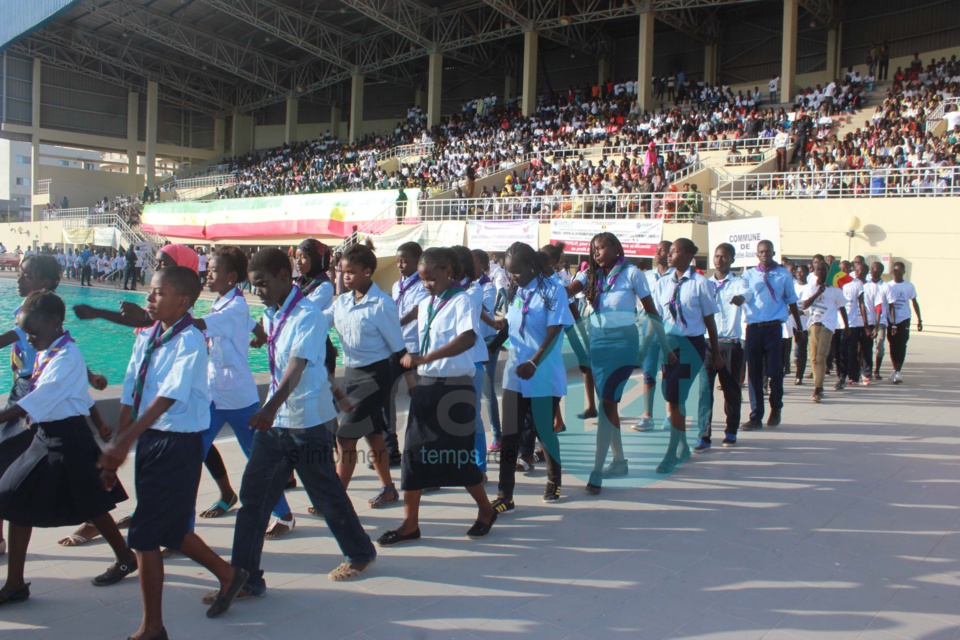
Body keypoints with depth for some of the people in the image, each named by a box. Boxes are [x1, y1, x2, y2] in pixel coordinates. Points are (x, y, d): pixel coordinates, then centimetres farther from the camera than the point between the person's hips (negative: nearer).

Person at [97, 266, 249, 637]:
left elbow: (168, 397, -27)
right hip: (149, 439, 8)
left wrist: (124, 442, -35)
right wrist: (115, 454, 6)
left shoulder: (189, 341, -17)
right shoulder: (146, 338, 5)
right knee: (168, 530, 19)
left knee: (144, 535, -3)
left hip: (178, 443, -8)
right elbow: (129, 398, 6)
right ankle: (228, 575, 42)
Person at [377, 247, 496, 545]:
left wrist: (425, 357, -34)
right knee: (414, 452, 4)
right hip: (426, 386, 7)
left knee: (460, 455, 1)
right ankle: (410, 523, 12)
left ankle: (486, 510, 25)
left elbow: (468, 338, -29)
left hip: (456, 387, -7)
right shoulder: (425, 305, 11)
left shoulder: (461, 301, -12)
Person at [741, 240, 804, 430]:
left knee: (774, 371, -1)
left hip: (773, 327, -1)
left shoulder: (784, 275, 8)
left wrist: (799, 327, 17)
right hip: (753, 327, 1)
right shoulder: (748, 275, 9)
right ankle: (756, 416, 10)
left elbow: (791, 302, 15)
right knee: (754, 372, 3)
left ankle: (775, 410, 23)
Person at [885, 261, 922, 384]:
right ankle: (896, 371, 16)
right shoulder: (888, 286, 2)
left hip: (904, 320, -1)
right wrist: (893, 323, -3)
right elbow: (890, 305, 2)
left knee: (901, 346, -10)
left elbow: (914, 302, 11)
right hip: (891, 320, 1)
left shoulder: (909, 286, 3)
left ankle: (897, 372, -10)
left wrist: (919, 320, 7)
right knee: (893, 346, 5)